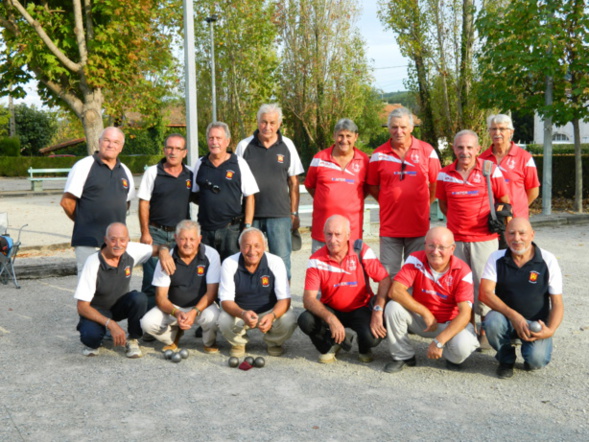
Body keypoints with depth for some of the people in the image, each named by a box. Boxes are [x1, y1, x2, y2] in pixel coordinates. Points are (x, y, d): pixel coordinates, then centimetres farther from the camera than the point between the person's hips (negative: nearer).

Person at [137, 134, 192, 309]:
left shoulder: (190, 175, 6)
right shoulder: (153, 172, 0)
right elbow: (144, 204, -1)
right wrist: (145, 233, -7)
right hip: (156, 233, -2)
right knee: (152, 281, -2)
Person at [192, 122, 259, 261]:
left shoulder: (239, 164, 1)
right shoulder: (200, 164, 11)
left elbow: (249, 197, 0)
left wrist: (247, 228, -6)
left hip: (231, 229, -3)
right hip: (205, 230, 3)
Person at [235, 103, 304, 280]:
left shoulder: (287, 146, 5)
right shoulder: (244, 146, 3)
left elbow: (293, 182, 8)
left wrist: (294, 213, 4)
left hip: (279, 214, 0)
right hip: (250, 214, 1)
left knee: (281, 260, 0)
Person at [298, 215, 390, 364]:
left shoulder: (362, 251, -13)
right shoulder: (316, 260, -13)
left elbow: (385, 280, -16)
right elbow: (308, 298, -20)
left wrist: (378, 311, -28)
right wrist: (331, 319, -36)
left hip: (360, 308, -1)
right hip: (331, 310, 1)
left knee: (372, 337, -30)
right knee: (306, 321, -28)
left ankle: (364, 348, 12)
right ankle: (329, 346, 6)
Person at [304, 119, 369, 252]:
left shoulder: (364, 160, 4)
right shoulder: (320, 158, 4)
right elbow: (309, 185, 14)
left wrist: (353, 201, 2)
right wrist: (326, 201, 6)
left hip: (352, 228, 0)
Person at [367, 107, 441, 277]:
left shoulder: (427, 151, 1)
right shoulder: (379, 154, 1)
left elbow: (435, 185, 9)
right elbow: (372, 186, 10)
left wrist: (421, 204, 6)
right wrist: (390, 202, 4)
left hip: (419, 226, 0)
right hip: (389, 226, 0)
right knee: (388, 276, 6)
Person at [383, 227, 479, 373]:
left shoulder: (462, 271, -18)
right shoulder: (416, 260, -15)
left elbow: (465, 313, -25)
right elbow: (395, 291, -25)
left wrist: (439, 341, -35)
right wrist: (426, 313, -27)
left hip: (451, 323, -2)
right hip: (421, 319, 2)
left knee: (463, 345, -33)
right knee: (393, 307, -25)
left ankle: (453, 358, 8)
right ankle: (403, 356, -2)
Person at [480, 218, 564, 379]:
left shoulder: (548, 260, -6)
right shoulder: (497, 258, -4)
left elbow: (557, 303, -5)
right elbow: (485, 293, -14)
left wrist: (550, 330, -23)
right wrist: (514, 316, -25)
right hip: (506, 318, 1)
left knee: (537, 360, -27)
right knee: (492, 322, -33)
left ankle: (531, 354, 13)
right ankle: (506, 359, -1)